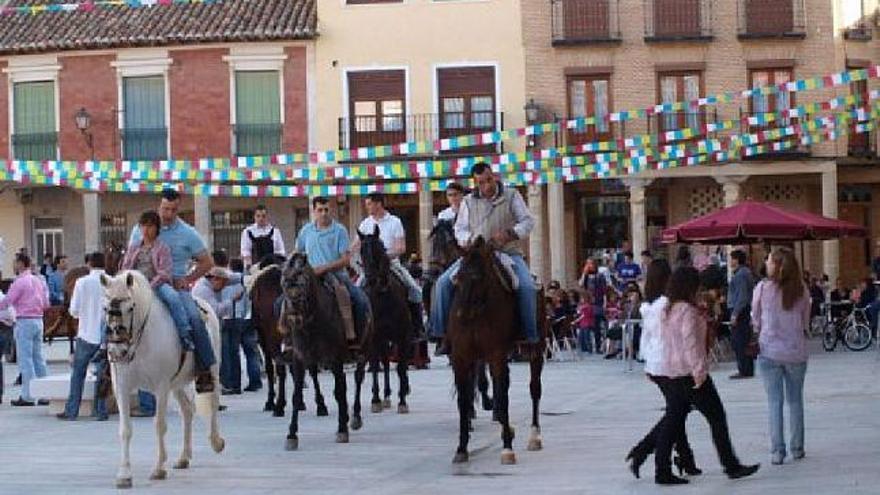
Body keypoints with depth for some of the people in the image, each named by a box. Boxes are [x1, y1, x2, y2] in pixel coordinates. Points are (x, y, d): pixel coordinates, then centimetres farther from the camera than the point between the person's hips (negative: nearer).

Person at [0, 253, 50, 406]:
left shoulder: (20, 282, -11)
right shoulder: (38, 280, 12)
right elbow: (46, 304, 14)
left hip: (24, 321, -7)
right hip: (38, 320, 7)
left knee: (25, 359, -5)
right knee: (38, 358, 9)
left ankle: (27, 396, -5)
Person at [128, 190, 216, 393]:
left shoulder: (188, 234, 2)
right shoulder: (141, 229, 7)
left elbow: (207, 262, 6)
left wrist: (187, 279, -5)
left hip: (176, 286, -2)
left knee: (194, 318, -28)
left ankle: (204, 370, -21)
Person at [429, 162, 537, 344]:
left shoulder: (511, 195, 3)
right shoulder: (469, 201, 9)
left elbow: (528, 221, -1)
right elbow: (460, 228, 12)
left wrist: (510, 233, -20)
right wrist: (469, 240, -12)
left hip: (508, 253, -2)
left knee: (526, 286, -28)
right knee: (444, 282, -14)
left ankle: (531, 336, -18)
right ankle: (440, 332, -5)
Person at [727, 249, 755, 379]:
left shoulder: (740, 274, -15)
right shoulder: (746, 272, 17)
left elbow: (742, 296, -20)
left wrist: (735, 314, -22)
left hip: (740, 311, -11)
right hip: (747, 311, 11)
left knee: (739, 341, -8)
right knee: (745, 340, 13)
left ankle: (744, 370, -7)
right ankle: (748, 370, 17)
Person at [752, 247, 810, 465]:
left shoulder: (762, 288, -9)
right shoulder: (801, 291, -3)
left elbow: (756, 320, 3)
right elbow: (805, 323, 6)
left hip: (770, 351, -2)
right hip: (796, 351, 2)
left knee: (774, 402, 3)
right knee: (795, 400, 13)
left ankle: (777, 451, 0)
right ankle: (797, 448, 18)